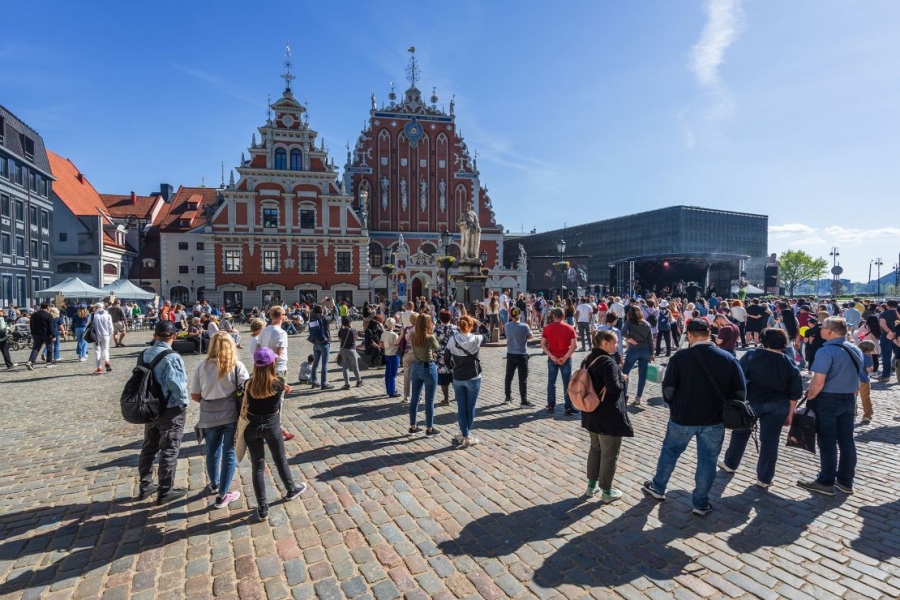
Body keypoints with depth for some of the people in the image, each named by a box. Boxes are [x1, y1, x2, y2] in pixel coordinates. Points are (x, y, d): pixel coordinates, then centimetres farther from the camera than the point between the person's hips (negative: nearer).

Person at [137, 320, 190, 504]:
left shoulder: (144, 355, 3)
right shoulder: (172, 357, -22)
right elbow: (175, 384, -26)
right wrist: (183, 401, -10)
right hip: (171, 410, -7)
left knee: (149, 448, 20)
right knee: (169, 451, 4)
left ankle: (145, 485, 33)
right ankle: (165, 491, 14)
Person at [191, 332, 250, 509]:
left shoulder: (202, 366, -4)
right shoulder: (237, 366, -11)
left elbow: (195, 396, 1)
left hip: (209, 418, 3)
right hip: (231, 416, -3)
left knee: (212, 452, 22)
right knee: (229, 454, 10)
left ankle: (214, 485, 44)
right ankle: (222, 495, 16)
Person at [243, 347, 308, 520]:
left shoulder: (250, 384, -13)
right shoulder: (279, 382, -17)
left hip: (252, 426, 1)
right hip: (272, 425, -1)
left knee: (257, 466, 11)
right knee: (280, 460, 21)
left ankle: (262, 508, 18)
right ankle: (291, 490, 43)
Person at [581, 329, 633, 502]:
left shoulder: (588, 360, 6)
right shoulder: (608, 362, -22)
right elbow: (614, 388, -25)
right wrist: (622, 379, -8)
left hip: (592, 413, 9)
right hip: (609, 416, -8)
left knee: (595, 448, 22)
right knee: (609, 454, 7)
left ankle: (592, 485, 32)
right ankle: (606, 491, 20)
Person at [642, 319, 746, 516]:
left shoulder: (680, 357, -12)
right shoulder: (729, 359, -4)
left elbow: (668, 388, -11)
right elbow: (741, 392, -2)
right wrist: (726, 410, 13)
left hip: (683, 417, -1)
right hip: (715, 419, 1)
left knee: (669, 452, 18)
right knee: (707, 460, 13)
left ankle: (657, 488, 34)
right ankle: (701, 503, 23)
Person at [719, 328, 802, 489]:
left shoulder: (752, 355, -8)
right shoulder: (789, 364, -2)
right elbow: (794, 392, 0)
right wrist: (790, 413, 7)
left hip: (751, 402, -1)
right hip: (776, 406, 1)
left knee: (740, 434, 17)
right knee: (770, 441, 8)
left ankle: (730, 464, 30)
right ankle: (764, 478, 14)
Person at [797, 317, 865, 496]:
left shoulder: (826, 351, -20)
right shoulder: (856, 350, 7)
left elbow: (818, 382, -23)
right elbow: (857, 378, 15)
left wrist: (809, 397, -9)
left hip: (828, 400, -8)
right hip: (849, 400, 8)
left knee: (827, 442, 2)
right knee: (847, 441, 14)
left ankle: (826, 482, 12)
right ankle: (846, 481, 24)